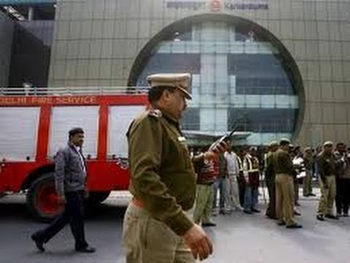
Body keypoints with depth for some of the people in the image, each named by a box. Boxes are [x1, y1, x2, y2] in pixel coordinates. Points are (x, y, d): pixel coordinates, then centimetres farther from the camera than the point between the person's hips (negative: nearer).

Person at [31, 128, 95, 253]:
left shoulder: (78, 152, 15)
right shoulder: (64, 152, -13)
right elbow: (59, 173, -19)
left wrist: (84, 187, 19)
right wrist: (60, 194, -22)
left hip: (78, 190, 9)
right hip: (71, 191, -9)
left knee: (67, 216, 15)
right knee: (77, 217, 2)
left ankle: (41, 236, 27)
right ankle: (81, 245, 18)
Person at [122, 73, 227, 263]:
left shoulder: (168, 125, 15)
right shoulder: (149, 121, -15)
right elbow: (144, 178, -30)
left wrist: (203, 158, 14)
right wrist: (186, 225, -34)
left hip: (174, 221, 9)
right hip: (152, 221, -9)